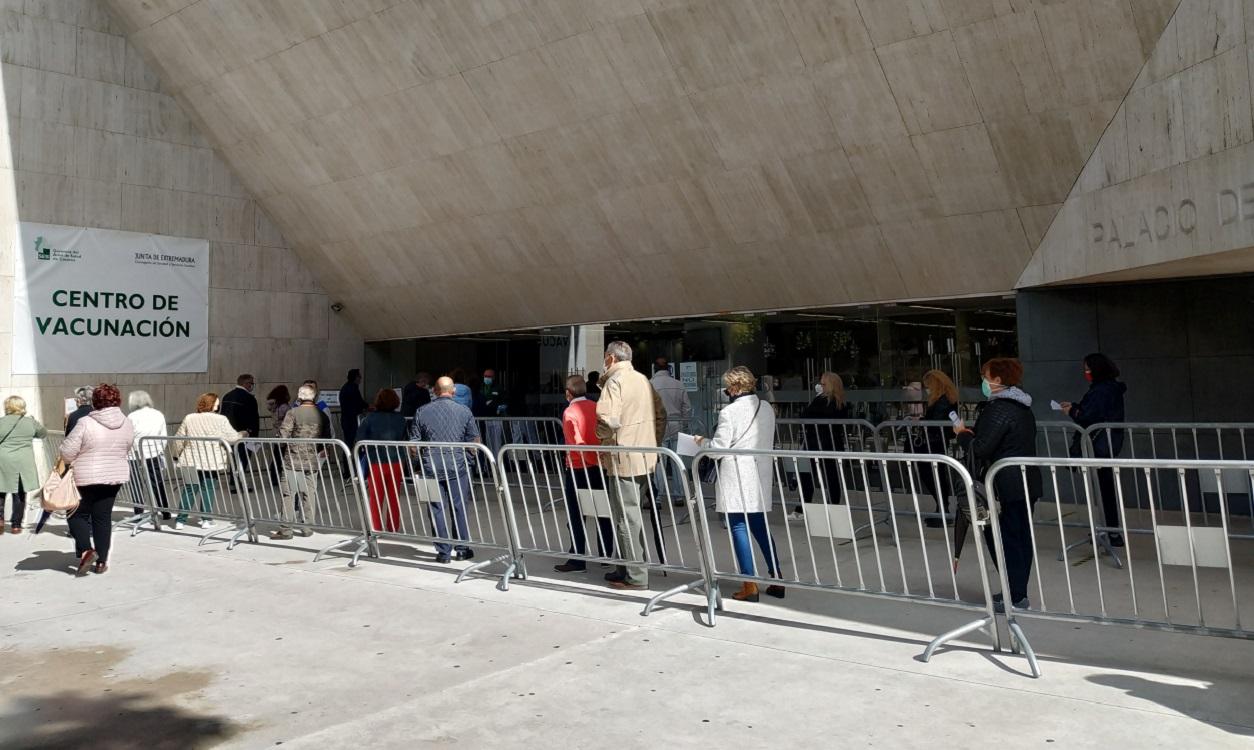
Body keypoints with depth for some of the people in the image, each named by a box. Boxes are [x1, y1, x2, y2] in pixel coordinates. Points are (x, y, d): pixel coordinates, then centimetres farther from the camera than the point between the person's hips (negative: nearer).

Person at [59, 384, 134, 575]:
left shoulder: (85, 423, -15)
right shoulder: (126, 425, 0)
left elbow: (67, 452, -12)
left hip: (86, 477, -4)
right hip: (115, 477, 4)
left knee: (78, 515, 11)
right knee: (103, 517, 11)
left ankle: (86, 550, -7)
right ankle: (101, 561, 13)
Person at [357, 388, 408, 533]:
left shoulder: (371, 417, -8)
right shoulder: (400, 419, -2)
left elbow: (360, 439, -6)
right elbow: (405, 441, 1)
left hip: (376, 463, -2)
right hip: (396, 463, 2)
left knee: (376, 501, 8)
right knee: (394, 500, 12)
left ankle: (377, 532, 9)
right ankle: (393, 531, 18)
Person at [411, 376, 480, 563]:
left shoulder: (422, 412, 2)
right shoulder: (464, 411, 0)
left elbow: (413, 443, 4)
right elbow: (475, 441, 4)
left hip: (431, 468, 1)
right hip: (457, 467, -1)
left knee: (437, 509, 6)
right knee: (459, 508, 9)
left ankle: (443, 551, 9)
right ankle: (462, 549, 14)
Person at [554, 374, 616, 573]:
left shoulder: (570, 412, -12)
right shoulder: (597, 408, 4)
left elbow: (577, 443, -20)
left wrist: (590, 459, -10)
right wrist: (599, 459, 8)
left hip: (578, 469, -5)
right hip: (600, 467, 6)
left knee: (576, 516, 1)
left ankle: (577, 560, 3)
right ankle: (606, 555, 21)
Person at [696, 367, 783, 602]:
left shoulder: (729, 412, -13)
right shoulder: (767, 408, 8)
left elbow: (718, 447, -12)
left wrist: (703, 441, 7)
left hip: (736, 478, -7)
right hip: (761, 475, 7)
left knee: (739, 528, -1)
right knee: (760, 526, 15)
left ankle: (750, 585, -1)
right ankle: (776, 580, 16)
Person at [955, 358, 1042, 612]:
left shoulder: (998, 409, -15)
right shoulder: (1023, 408, 15)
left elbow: (981, 448, -19)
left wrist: (962, 434, -1)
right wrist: (972, 432, 14)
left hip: (1007, 488, -9)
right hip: (1028, 483, 9)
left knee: (1007, 540, -3)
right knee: (1022, 538, 13)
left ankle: (1016, 597, 0)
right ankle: (1018, 592, 22)